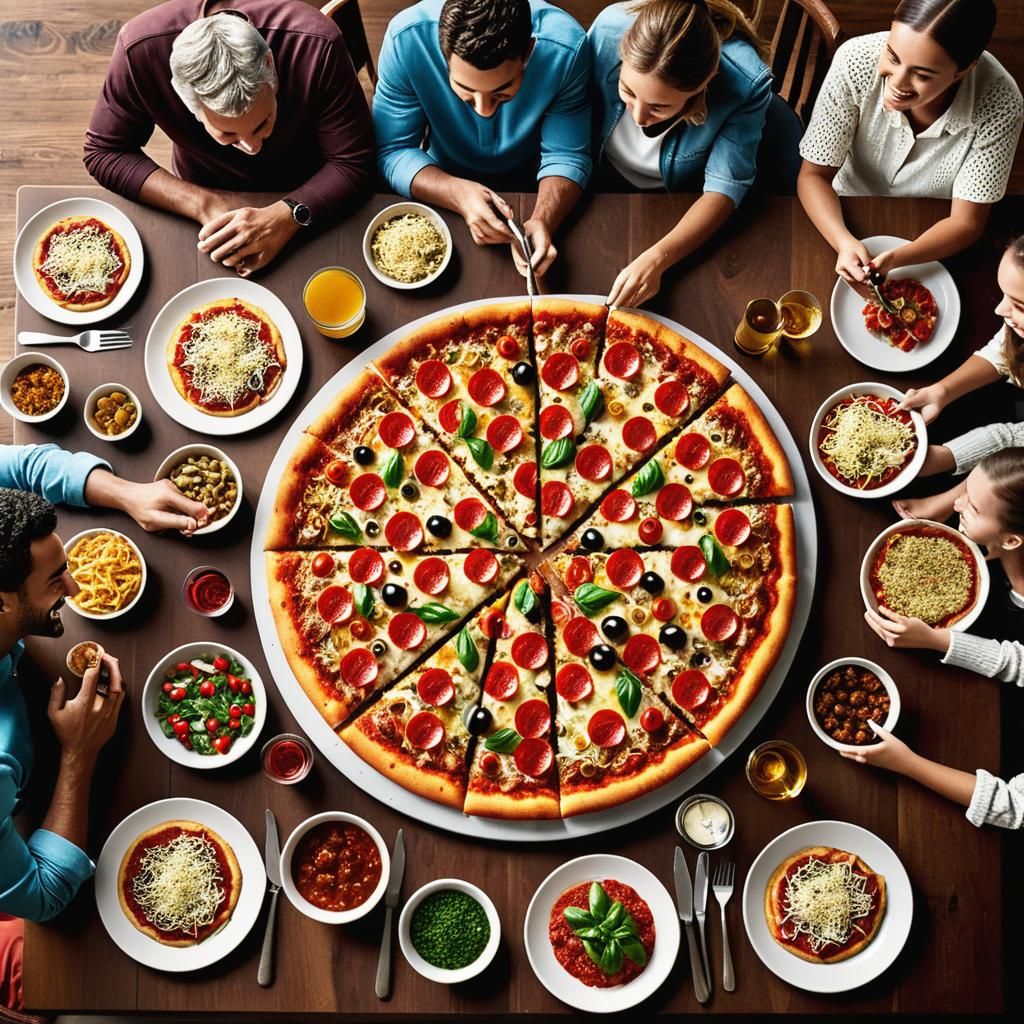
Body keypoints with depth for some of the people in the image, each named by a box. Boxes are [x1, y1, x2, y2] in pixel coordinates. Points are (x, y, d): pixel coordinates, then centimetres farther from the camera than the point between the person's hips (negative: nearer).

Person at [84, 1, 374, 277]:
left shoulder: (315, 46, -34)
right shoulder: (139, 50, -31)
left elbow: (352, 162, -24)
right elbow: (104, 152, -18)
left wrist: (288, 216, -41)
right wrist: (204, 204, -31)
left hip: (301, 199, 0)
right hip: (206, 194, 0)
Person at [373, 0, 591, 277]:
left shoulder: (565, 48, -30)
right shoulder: (406, 39, -30)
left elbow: (567, 156, -20)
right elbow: (392, 152, -22)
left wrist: (541, 222, -40)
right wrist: (459, 194, -40)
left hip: (532, 187, 1)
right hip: (443, 182, 0)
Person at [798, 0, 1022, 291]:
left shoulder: (999, 105, -27)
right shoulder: (856, 61, -26)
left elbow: (965, 222, -19)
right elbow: (814, 175, -18)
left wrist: (896, 259, -39)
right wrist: (845, 242, -38)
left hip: (933, 244, 0)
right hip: (848, 224, 0)